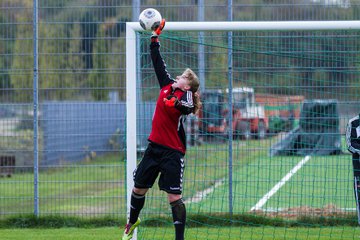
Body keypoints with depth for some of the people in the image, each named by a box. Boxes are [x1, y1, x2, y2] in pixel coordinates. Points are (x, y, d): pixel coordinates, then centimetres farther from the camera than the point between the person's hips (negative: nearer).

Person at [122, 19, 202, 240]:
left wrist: (177, 104, -55)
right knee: (139, 188, 18)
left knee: (174, 196, -9)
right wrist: (155, 38, 18)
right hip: (155, 147, 7)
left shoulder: (185, 96, -11)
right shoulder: (167, 85, 8)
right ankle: (133, 222, 42)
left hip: (173, 153, -7)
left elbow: (188, 106, -35)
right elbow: (158, 63, 16)